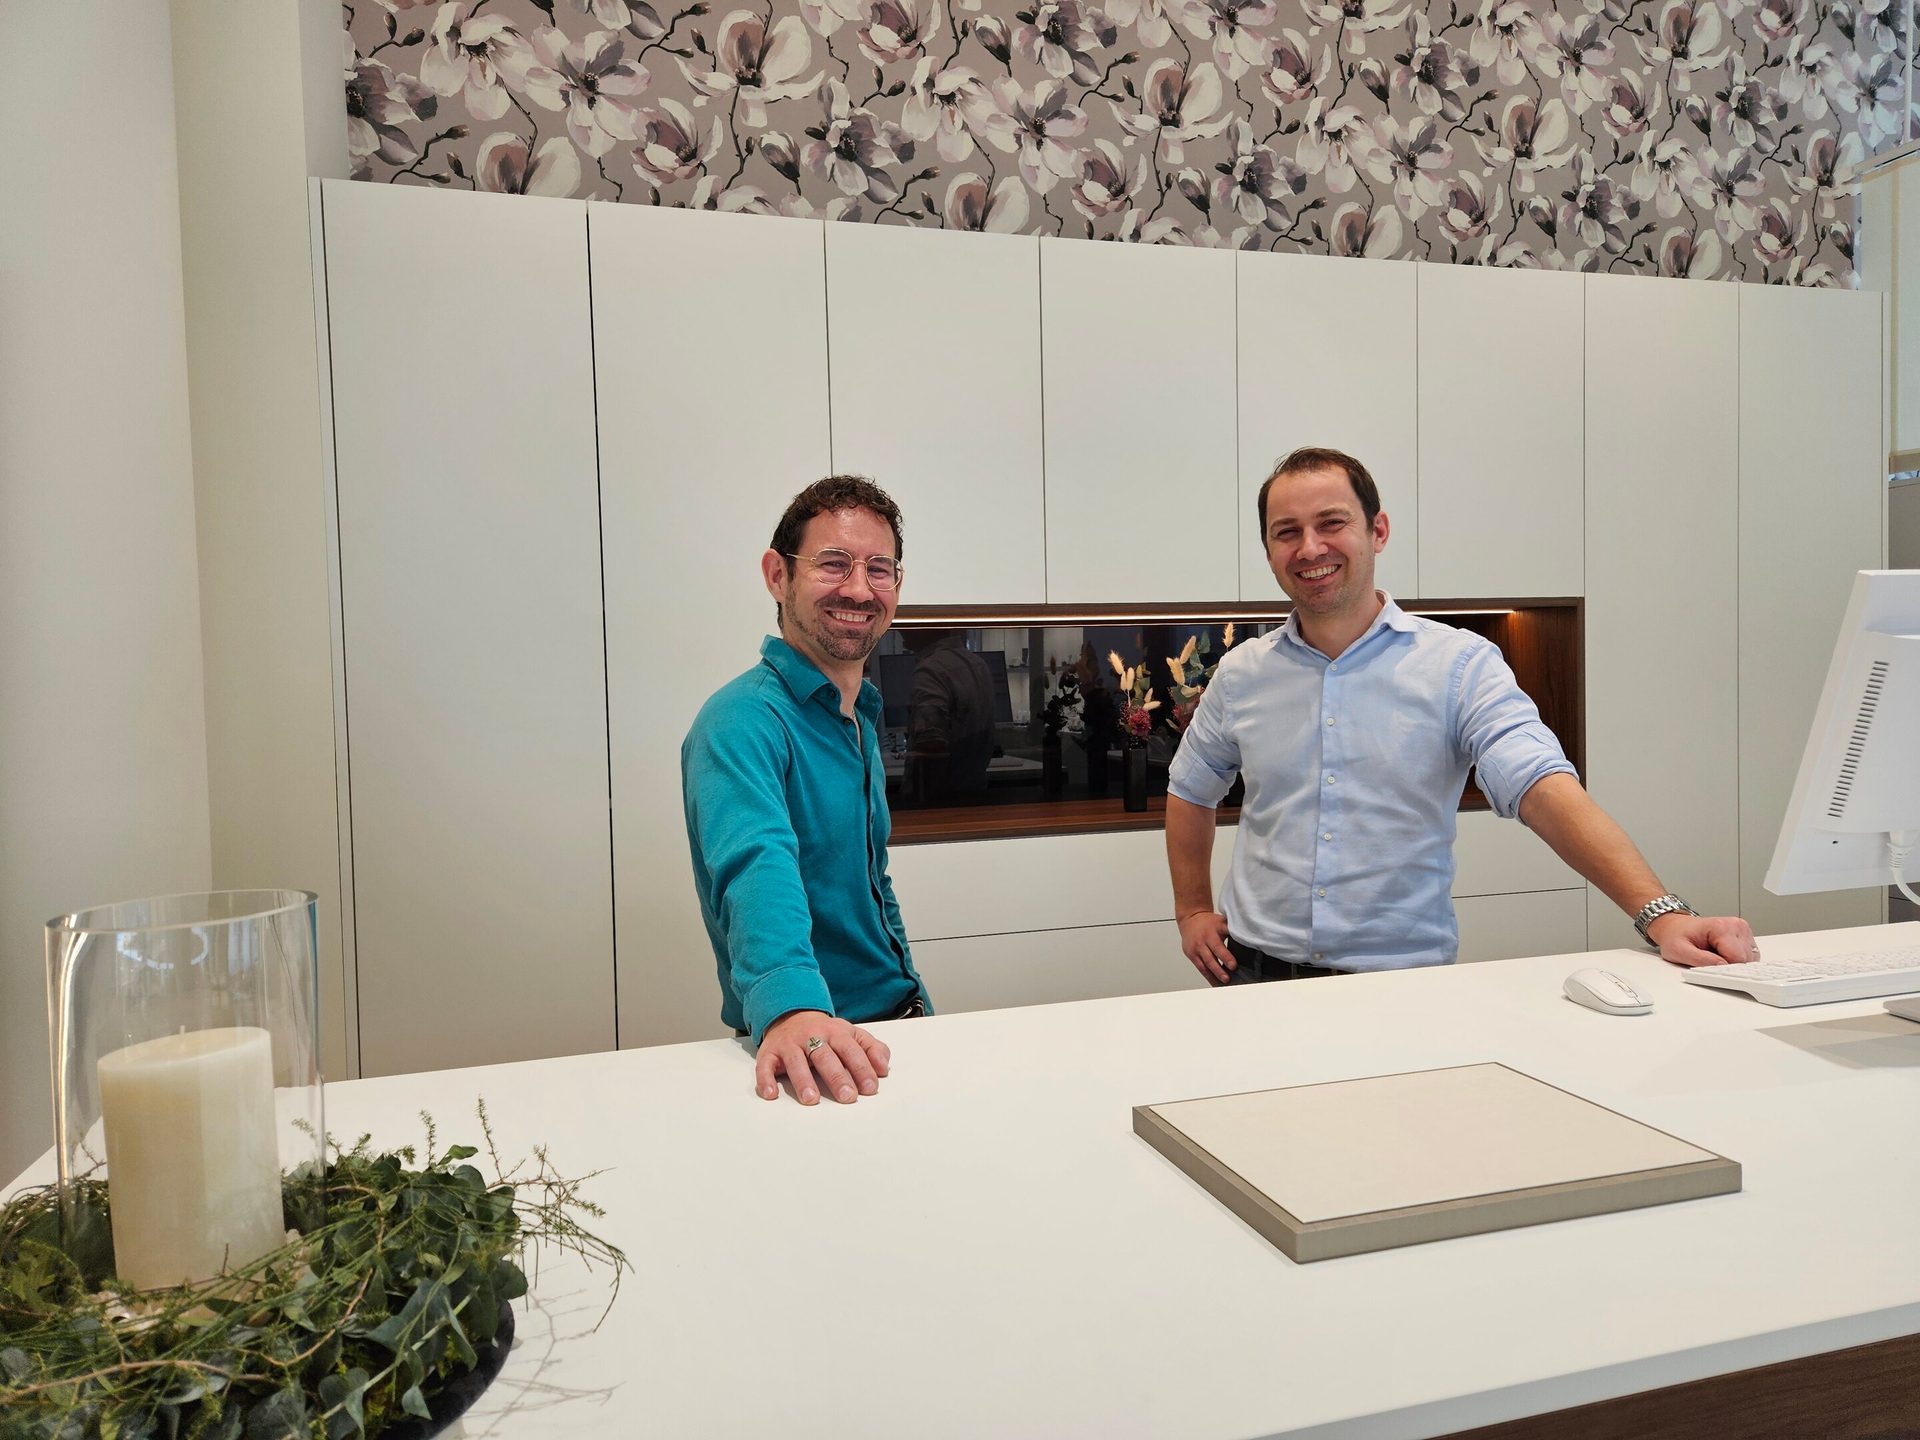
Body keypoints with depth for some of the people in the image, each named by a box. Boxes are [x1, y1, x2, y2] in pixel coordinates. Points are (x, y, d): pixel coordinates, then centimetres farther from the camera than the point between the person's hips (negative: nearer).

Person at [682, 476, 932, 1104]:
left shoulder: (862, 718, 10)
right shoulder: (742, 721, -16)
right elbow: (756, 866, -33)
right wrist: (792, 1006, -48)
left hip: (893, 1026, 6)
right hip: (803, 1047, -6)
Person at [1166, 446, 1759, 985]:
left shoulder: (1460, 664, -4)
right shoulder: (1241, 674, 5)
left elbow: (1545, 790, -16)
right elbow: (1190, 792, 20)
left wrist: (1663, 915, -27)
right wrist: (1192, 912, 13)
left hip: (1403, 977, -1)